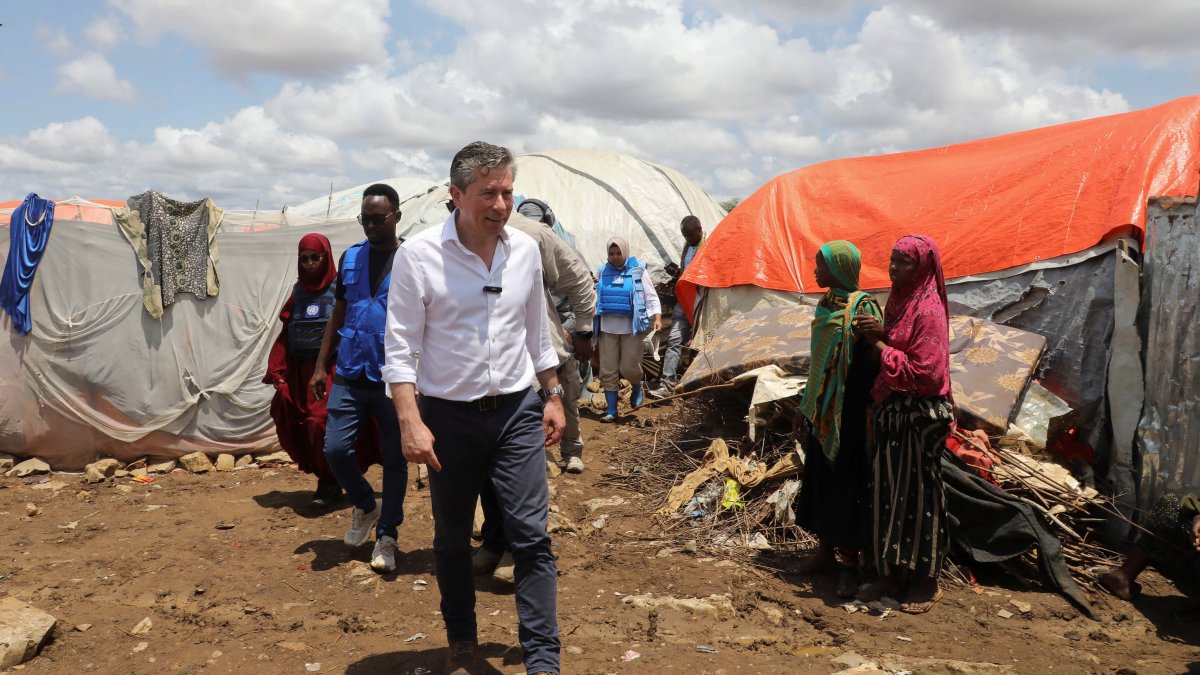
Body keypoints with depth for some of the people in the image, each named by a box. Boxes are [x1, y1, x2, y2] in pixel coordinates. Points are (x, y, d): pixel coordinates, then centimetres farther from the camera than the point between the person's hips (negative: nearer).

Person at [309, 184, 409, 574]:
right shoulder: (350, 257, 9)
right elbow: (338, 314, 14)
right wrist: (321, 366, 10)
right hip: (349, 376, 4)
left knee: (393, 459, 5)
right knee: (335, 448, -1)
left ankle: (386, 536, 19)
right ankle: (365, 506, 26)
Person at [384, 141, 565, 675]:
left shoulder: (525, 250, 2)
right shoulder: (418, 255, -11)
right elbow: (401, 347, -10)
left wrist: (553, 396, 15)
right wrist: (411, 422, -17)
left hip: (517, 411, 2)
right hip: (449, 415, -2)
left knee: (531, 536, -3)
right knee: (451, 542, 12)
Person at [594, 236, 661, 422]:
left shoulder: (638, 270, -1)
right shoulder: (602, 272, 7)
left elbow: (651, 296, -2)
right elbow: (595, 298, 16)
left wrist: (657, 317, -14)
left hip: (632, 328, -3)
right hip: (608, 328, 3)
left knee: (629, 367, -5)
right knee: (607, 370, 2)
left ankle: (637, 387, 30)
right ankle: (611, 410, 12)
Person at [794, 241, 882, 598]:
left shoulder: (863, 308, -15)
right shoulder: (827, 303, 9)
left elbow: (869, 367, -18)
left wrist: (860, 414, -21)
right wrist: (808, 406, 18)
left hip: (847, 411, -8)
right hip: (822, 408, 8)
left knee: (846, 482, 0)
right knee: (820, 477, 14)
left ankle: (848, 561, 11)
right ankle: (826, 549, 28)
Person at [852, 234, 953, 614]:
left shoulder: (928, 310, -15)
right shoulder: (899, 302, 11)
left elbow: (925, 373, -20)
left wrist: (879, 344, -14)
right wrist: (879, 335, -4)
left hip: (920, 417, -8)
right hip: (891, 412, 8)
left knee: (919, 496, 2)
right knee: (887, 493, 12)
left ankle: (925, 582, 16)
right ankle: (893, 574, 23)